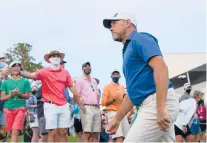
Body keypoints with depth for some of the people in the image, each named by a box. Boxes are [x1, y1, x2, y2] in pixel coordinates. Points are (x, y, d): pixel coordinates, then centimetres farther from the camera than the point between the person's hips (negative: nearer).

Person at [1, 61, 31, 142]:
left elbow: (27, 96, 5)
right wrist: (11, 95, -14)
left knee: (15, 131, -15)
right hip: (8, 108, 2)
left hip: (20, 108, -2)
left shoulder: (25, 81, 6)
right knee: (10, 131, 5)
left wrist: (18, 94, -13)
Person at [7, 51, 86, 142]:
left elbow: (72, 88, 13)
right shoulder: (44, 72, -1)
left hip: (64, 106, 4)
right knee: (52, 133, -4)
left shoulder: (65, 72, 9)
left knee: (63, 132, 6)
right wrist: (19, 72, -38)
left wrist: (80, 104, 15)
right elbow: (31, 75, -18)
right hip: (50, 105, -3)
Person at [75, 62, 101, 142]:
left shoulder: (94, 81, 23)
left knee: (95, 133, 3)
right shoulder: (79, 80, 3)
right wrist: (83, 105, -13)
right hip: (87, 108, -7)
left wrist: (98, 105, 13)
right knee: (87, 133, -14)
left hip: (96, 108, 7)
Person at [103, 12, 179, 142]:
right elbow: (133, 92, 30)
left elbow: (161, 68, -19)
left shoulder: (140, 39, -3)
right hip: (152, 104, 9)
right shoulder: (128, 49, 26)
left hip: (158, 103, -9)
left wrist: (161, 108, -27)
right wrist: (117, 119, 30)